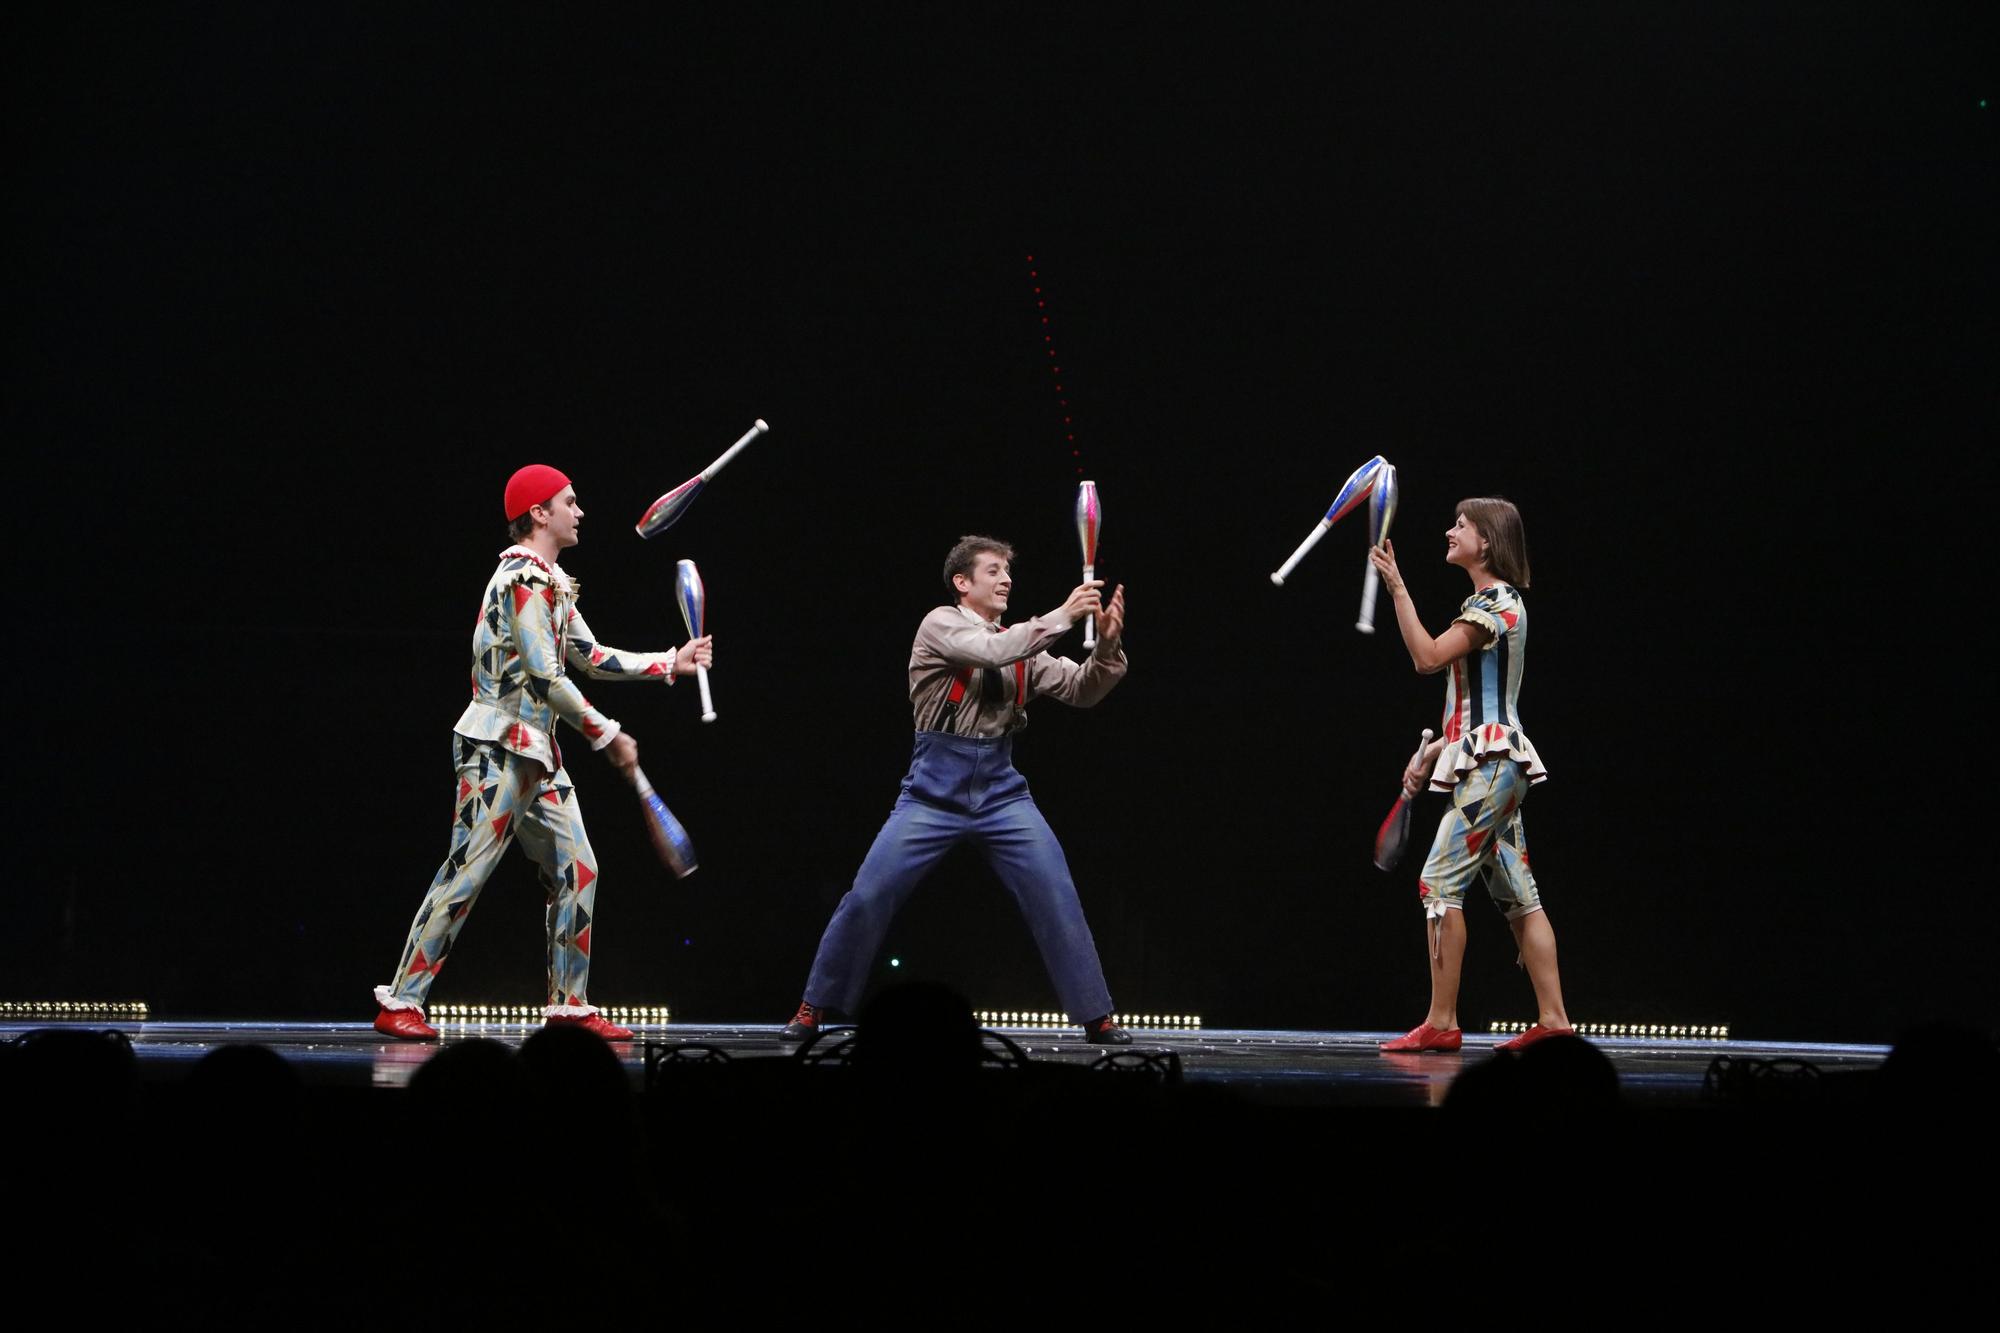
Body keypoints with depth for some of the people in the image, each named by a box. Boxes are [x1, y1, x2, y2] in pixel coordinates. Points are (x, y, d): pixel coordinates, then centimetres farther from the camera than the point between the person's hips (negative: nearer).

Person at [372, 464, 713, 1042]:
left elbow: (592, 658, 22)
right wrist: (607, 734, -15)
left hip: (537, 754, 10)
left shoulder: (552, 582, 19)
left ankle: (568, 1005, 12)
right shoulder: (524, 576, -13)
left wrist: (670, 662, 18)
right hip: (498, 748, -10)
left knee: (577, 874, 6)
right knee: (466, 874, -11)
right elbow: (545, 675, -19)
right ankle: (399, 1004, -8)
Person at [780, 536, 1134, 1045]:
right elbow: (992, 650, -22)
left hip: (1001, 792, 4)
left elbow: (1081, 690, 5)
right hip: (935, 791, -4)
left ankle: (1097, 1018, 1)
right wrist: (1061, 616, -24)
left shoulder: (1021, 649, 12)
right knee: (868, 896, -7)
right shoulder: (940, 624, -3)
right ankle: (815, 1008, 9)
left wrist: (1107, 645, -13)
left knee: (1057, 898, -7)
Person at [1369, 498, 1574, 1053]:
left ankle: (1441, 1023, -11)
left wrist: (1398, 589, -19)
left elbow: (1428, 656, -23)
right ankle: (1552, 1020, 8)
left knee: (1441, 883, -11)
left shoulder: (1494, 602, -12)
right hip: (1490, 761, 10)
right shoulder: (1493, 602, 19)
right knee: (1516, 893, 8)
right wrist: (1436, 750, 18)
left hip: (1489, 763, -10)